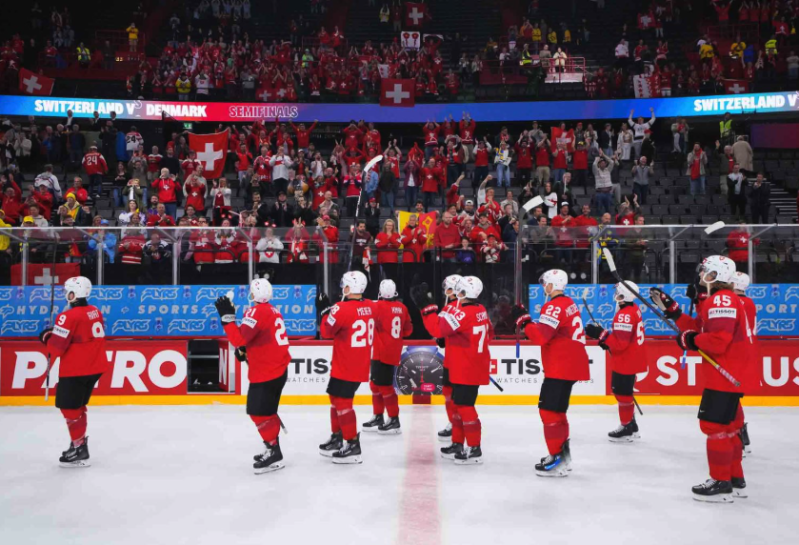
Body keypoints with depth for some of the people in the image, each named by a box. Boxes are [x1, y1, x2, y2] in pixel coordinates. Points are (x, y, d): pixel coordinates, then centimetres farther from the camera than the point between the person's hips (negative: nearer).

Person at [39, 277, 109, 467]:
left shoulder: (69, 317, -18)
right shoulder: (95, 312, 7)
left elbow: (56, 347, -18)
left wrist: (47, 337, 4)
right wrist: (59, 331, 13)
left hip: (75, 370, -8)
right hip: (95, 367, 8)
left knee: (69, 408, 2)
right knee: (77, 405, 22)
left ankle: (80, 451, 5)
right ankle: (80, 441, 31)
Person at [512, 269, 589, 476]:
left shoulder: (554, 306, -17)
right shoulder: (568, 303, 15)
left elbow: (540, 336, -24)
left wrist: (522, 319, -13)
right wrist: (530, 326, 10)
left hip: (561, 368, -10)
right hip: (570, 365, 10)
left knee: (549, 410, -7)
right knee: (556, 409, 20)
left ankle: (557, 461, -4)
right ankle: (562, 453, 30)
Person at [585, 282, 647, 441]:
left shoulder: (624, 314, -24)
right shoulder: (634, 309, 8)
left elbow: (620, 343, -27)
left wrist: (600, 334, -25)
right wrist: (607, 340, 10)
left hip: (626, 362, -10)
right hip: (631, 359, 10)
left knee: (623, 393, 1)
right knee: (623, 391, 20)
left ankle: (627, 429, 11)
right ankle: (631, 426, 31)